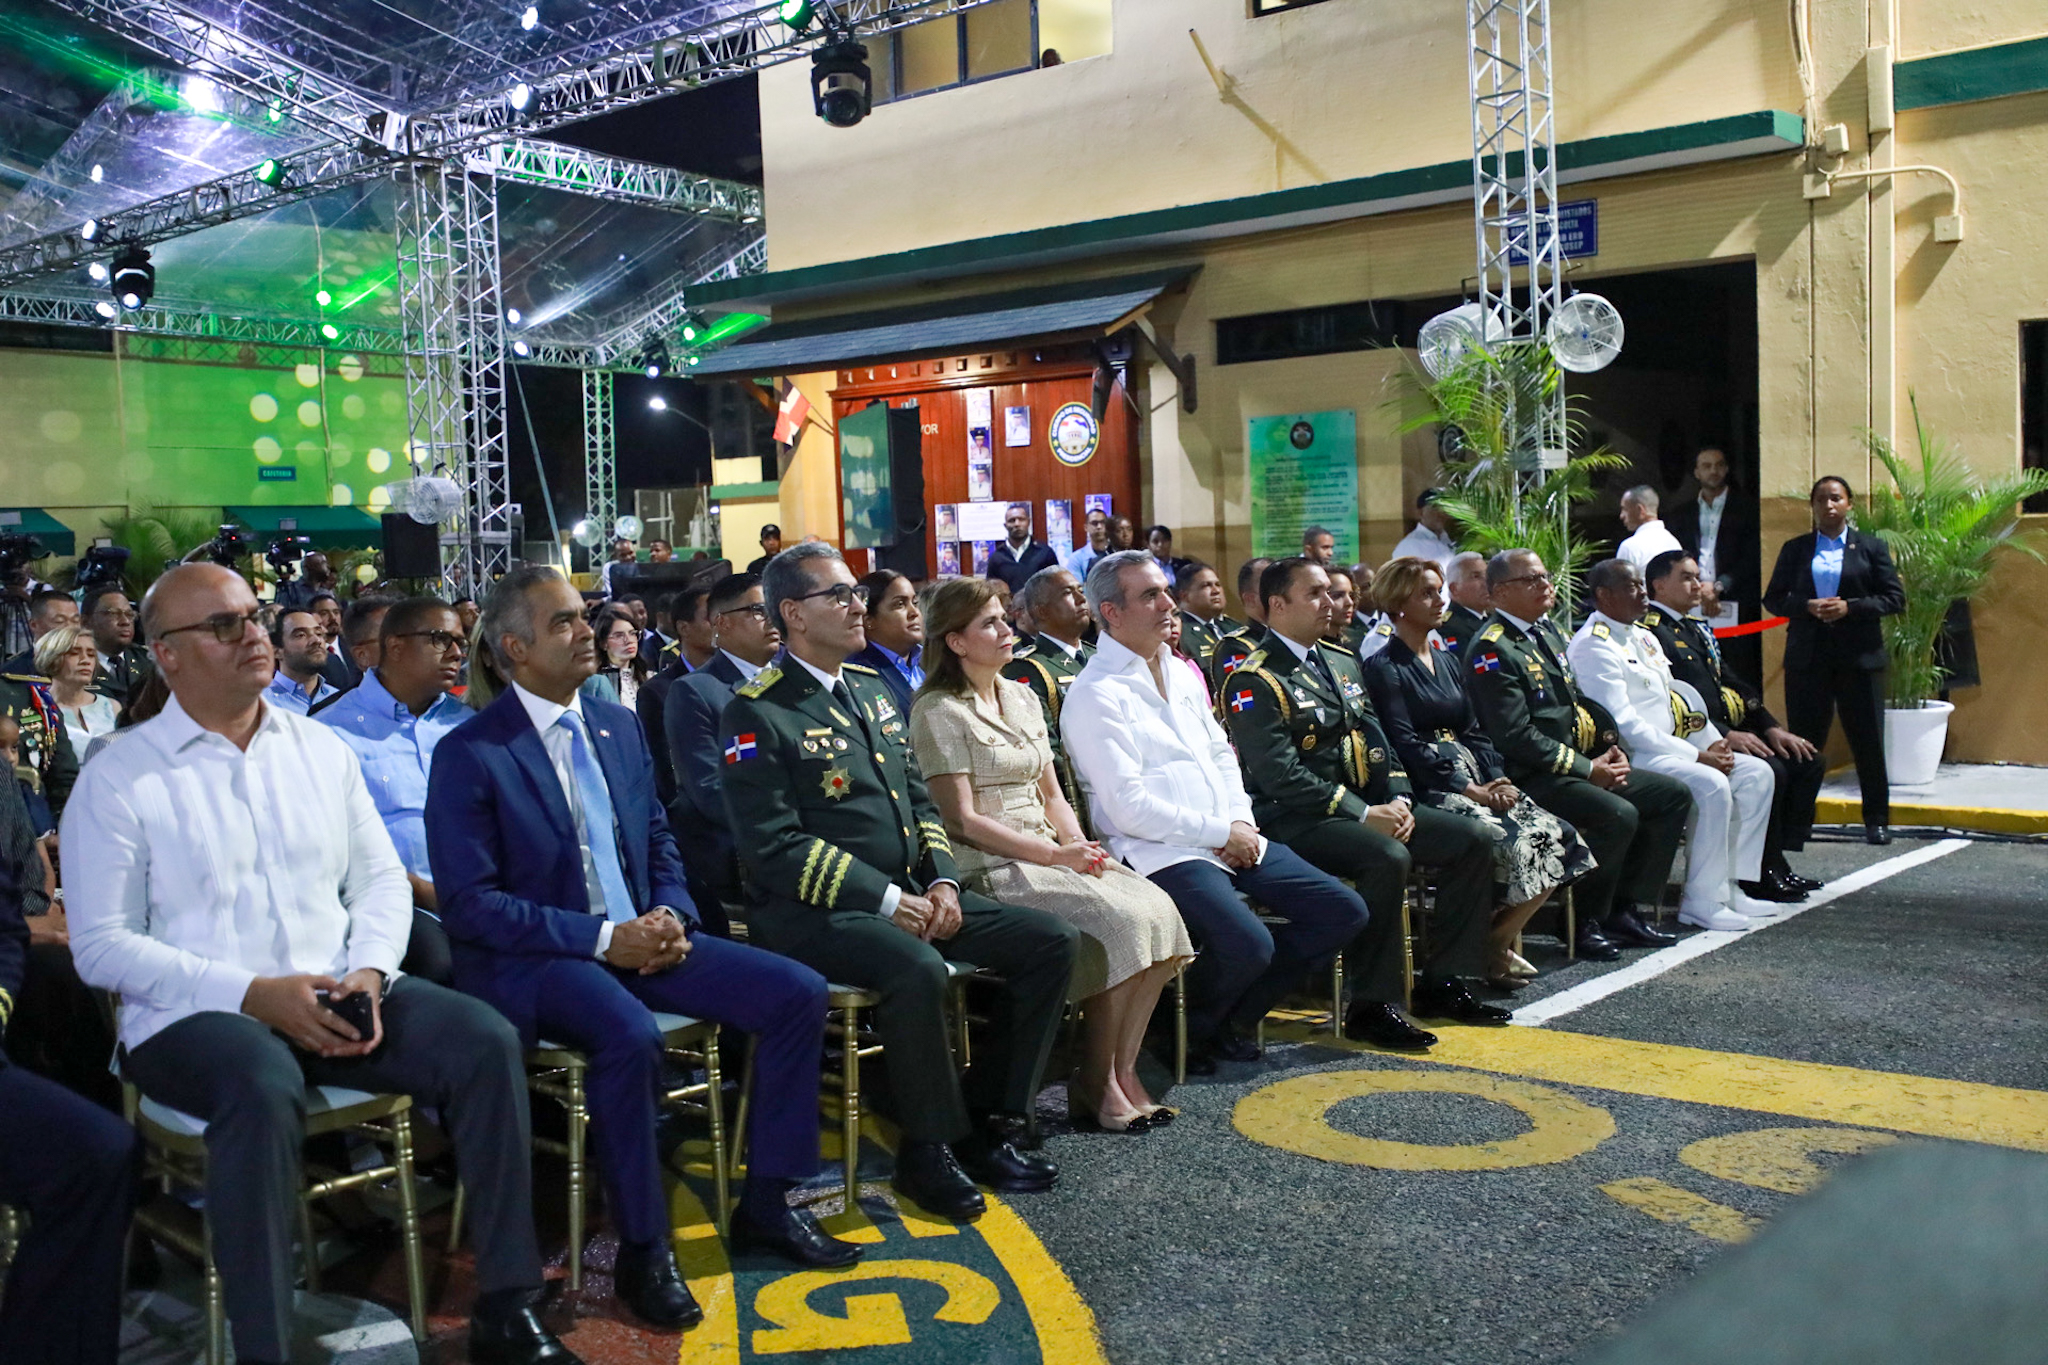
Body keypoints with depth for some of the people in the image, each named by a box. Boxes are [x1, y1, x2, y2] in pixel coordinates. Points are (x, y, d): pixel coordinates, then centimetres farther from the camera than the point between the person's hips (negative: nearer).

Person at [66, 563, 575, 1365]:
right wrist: (252, 994, -18)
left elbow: (381, 879, 12)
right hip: (196, 1016, -4)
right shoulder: (118, 780, -2)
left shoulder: (320, 748, 11)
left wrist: (368, 972, -10)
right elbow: (101, 945, -7)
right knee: (264, 1089, -38)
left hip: (338, 997, 5)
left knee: (486, 1041, -18)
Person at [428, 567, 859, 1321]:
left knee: (798, 993, -8)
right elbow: (468, 902, -14)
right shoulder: (469, 754, -9)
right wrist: (601, 939, -20)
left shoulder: (620, 726, 11)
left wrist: (670, 915, -5)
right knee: (630, 1034, -37)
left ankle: (766, 1202, 6)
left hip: (639, 935, 7)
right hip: (534, 959, -6)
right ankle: (643, 1250, -17)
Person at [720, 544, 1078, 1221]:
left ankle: (992, 1122, 2)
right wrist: (884, 899, -20)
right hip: (813, 911, -8)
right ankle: (931, 1147, -14)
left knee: (1052, 940, -6)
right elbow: (774, 847, -16)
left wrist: (943, 881, 0)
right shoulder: (756, 713, -8)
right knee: (918, 969, -37)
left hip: (910, 894, 8)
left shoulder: (872, 689, 17)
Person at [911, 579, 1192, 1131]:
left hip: (1051, 852, 7)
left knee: (1157, 910, -18)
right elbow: (963, 819, -10)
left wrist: (1079, 845, -2)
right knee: (1120, 922, -26)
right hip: (991, 868, -7)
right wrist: (1055, 855, -14)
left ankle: (1123, 1071, -10)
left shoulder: (1023, 699, 19)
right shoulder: (939, 712, -5)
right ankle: (1095, 1084, -11)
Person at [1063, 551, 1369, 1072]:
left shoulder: (1181, 673, 19)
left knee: (1343, 911, 0)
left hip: (1233, 840, 9)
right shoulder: (1096, 696, -9)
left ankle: (1233, 1018, 12)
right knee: (1247, 944, -31)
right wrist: (1221, 833, -12)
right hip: (1162, 853, -9)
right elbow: (1129, 808, -16)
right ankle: (1184, 1032, 1)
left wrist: (1240, 820, 3)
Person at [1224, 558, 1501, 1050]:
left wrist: (1398, 799, -2)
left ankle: (1441, 983, 6)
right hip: (1296, 819, -9)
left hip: (1363, 804, 9)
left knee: (1474, 839, -2)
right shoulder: (1255, 682, -11)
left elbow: (1374, 742, 16)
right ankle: (1371, 1006, -21)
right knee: (1387, 858, -34)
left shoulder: (1343, 663, 16)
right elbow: (1281, 776, -19)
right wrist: (1363, 815, -20)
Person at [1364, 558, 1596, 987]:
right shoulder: (1385, 668, -5)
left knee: (1558, 840, -11)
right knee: (1512, 845, -27)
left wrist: (1497, 779, -3)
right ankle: (1488, 951, -6)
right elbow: (1406, 746, -14)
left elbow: (1473, 731, 16)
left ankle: (1498, 942, 1)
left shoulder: (1446, 660, 21)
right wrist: (1472, 790, -17)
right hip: (1429, 787, -8)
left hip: (1477, 779, 8)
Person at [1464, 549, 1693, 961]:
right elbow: (1516, 736, -20)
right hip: (1529, 778, -10)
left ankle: (1622, 910, 5)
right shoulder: (1492, 650, -13)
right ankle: (1585, 922, -9)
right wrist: (1587, 769, -17)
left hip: (1579, 765, 10)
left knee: (1674, 795, 3)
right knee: (1619, 814, -30)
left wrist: (1608, 746, 4)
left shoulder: (1546, 631, 17)